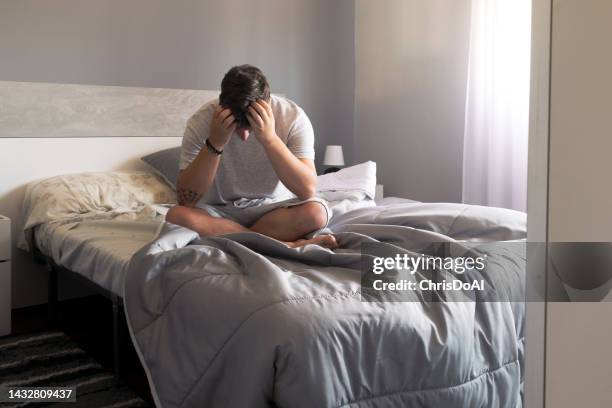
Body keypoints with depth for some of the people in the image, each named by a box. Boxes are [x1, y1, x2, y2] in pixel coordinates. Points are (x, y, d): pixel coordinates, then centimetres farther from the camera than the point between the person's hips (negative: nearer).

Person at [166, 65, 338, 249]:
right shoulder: (202, 121, -17)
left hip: (275, 209, -1)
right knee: (175, 215, -30)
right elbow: (186, 200, -20)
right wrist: (215, 143, -31)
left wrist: (270, 138, -35)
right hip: (220, 212, 1)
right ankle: (285, 245, -24)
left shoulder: (293, 117, -18)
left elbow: (308, 190, -26)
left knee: (317, 212, -30)